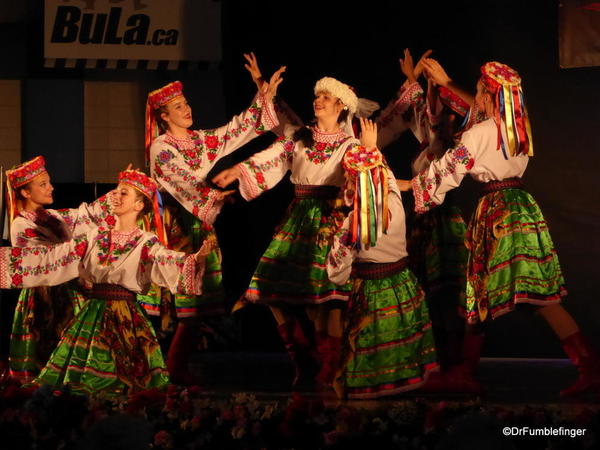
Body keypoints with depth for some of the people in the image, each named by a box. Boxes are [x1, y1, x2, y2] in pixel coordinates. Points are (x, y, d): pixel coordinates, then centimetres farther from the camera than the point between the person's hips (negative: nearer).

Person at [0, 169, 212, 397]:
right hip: (92, 314, 4)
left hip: (126, 316, -4)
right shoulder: (95, 237, 11)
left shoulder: (146, 243, -2)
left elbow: (168, 261, -21)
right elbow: (53, 257, 10)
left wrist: (197, 258, -42)